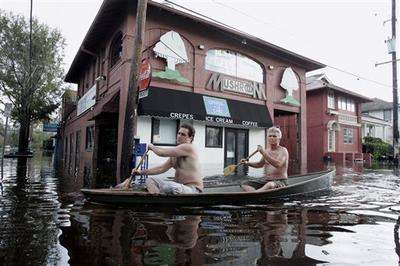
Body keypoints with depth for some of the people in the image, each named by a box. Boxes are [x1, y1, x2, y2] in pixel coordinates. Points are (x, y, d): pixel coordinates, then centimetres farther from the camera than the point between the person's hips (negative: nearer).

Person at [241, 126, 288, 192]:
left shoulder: (283, 150, -5)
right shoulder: (267, 151, 13)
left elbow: (278, 164, -25)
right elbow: (260, 164, 29)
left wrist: (264, 153, -27)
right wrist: (247, 163, 13)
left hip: (281, 182, -7)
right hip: (266, 181, 7)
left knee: (270, 185, -41)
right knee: (245, 184, -11)